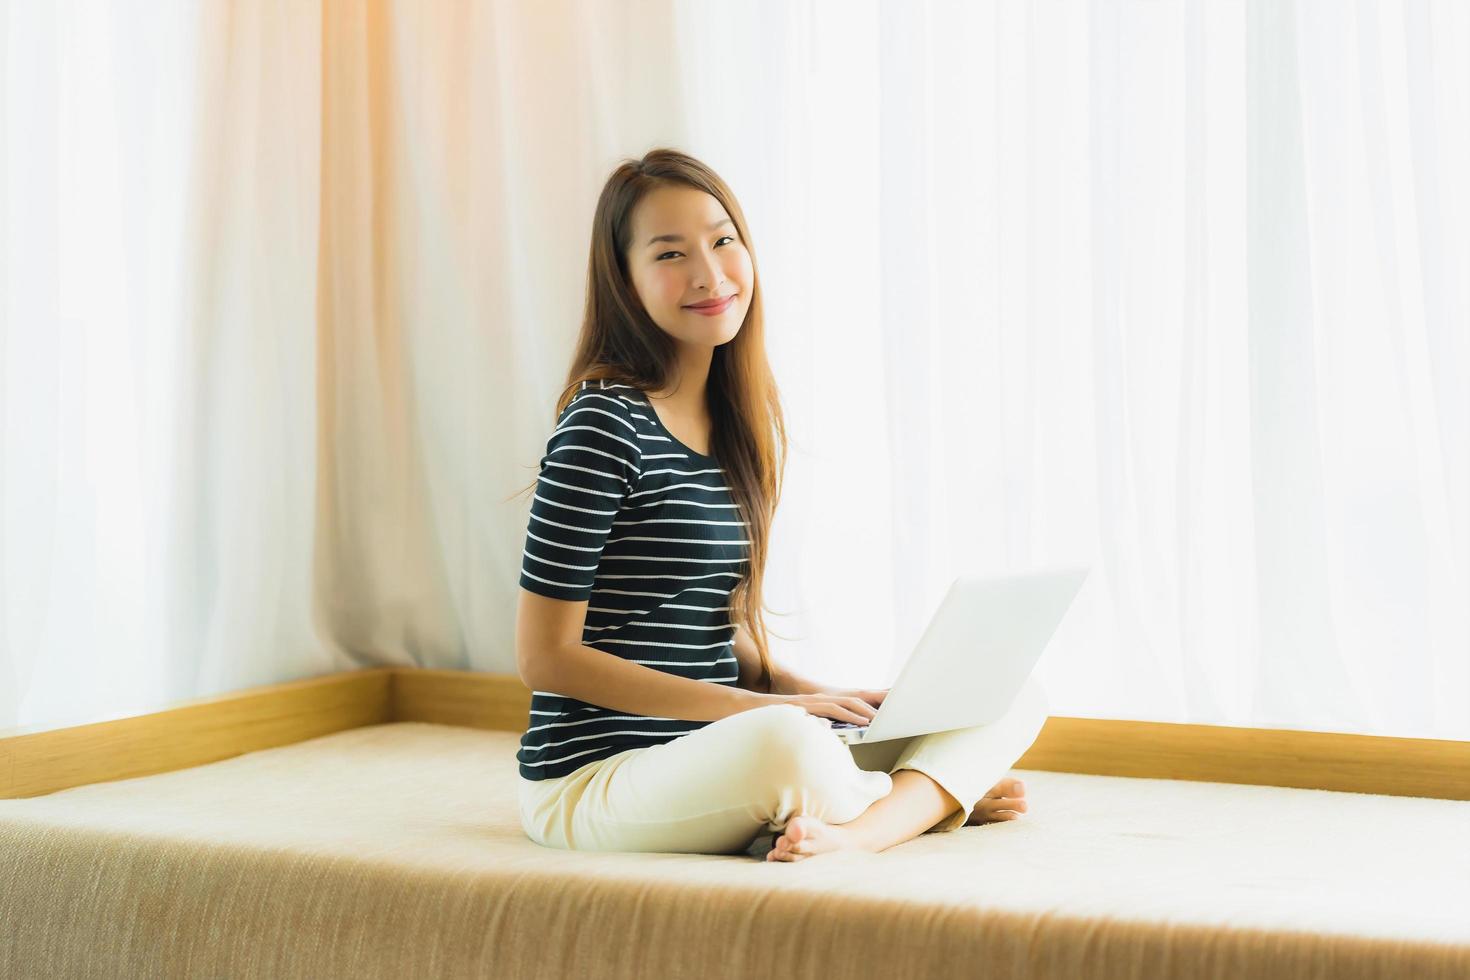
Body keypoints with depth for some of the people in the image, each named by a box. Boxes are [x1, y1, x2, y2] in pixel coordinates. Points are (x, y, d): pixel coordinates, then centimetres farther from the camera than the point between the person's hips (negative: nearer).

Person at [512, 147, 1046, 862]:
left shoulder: (737, 421, 11)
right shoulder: (604, 426, -13)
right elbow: (545, 656, -15)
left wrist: (822, 697, -2)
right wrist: (765, 710, -16)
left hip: (712, 756, 8)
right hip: (595, 777, -8)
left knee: (1012, 699, 1)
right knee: (789, 744, -40)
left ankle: (853, 829, -23)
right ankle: (936, 795, -9)